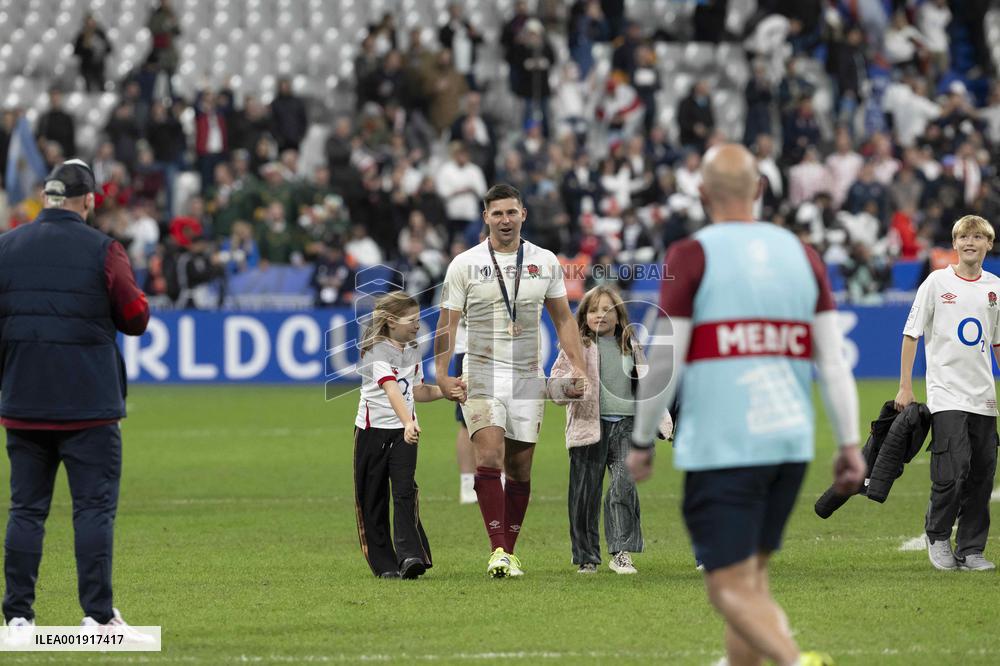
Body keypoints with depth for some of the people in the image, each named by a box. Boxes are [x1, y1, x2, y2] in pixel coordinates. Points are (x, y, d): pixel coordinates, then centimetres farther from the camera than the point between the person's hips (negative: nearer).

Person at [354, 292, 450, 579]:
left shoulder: (413, 351, 10)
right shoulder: (377, 352, -15)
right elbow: (392, 389, -29)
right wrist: (408, 422, -42)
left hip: (404, 433, 4)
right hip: (373, 429, -4)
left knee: (405, 491, -14)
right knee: (373, 499, 2)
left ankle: (410, 555, -22)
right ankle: (384, 564, 10)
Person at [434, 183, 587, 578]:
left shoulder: (545, 262, 8)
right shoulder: (465, 264, 0)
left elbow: (563, 319, 15)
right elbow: (447, 324, 1)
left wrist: (578, 368, 5)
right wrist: (442, 376, -9)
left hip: (528, 378, 3)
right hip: (481, 375, -3)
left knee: (519, 469, 4)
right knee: (490, 458, -19)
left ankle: (509, 552, 13)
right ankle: (497, 550, -23)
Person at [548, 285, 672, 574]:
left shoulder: (630, 347, 15)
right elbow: (555, 382, 1)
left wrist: (663, 419, 19)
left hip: (625, 425, 2)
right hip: (590, 425, -2)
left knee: (625, 485, -12)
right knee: (586, 494, 2)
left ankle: (621, 553, -11)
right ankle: (586, 558, 10)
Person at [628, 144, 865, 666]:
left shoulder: (692, 256, -5)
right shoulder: (801, 254, 9)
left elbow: (664, 362, -8)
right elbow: (833, 359, 6)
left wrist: (641, 441, 4)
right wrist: (850, 443, 9)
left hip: (720, 444, -5)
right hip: (791, 443, 5)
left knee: (731, 589, -6)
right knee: (752, 580, 17)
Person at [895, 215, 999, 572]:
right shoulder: (937, 282, -2)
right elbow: (911, 334, 0)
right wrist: (905, 387, -4)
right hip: (946, 392, -4)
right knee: (953, 471, -14)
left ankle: (970, 549, 14)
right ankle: (937, 536, 8)